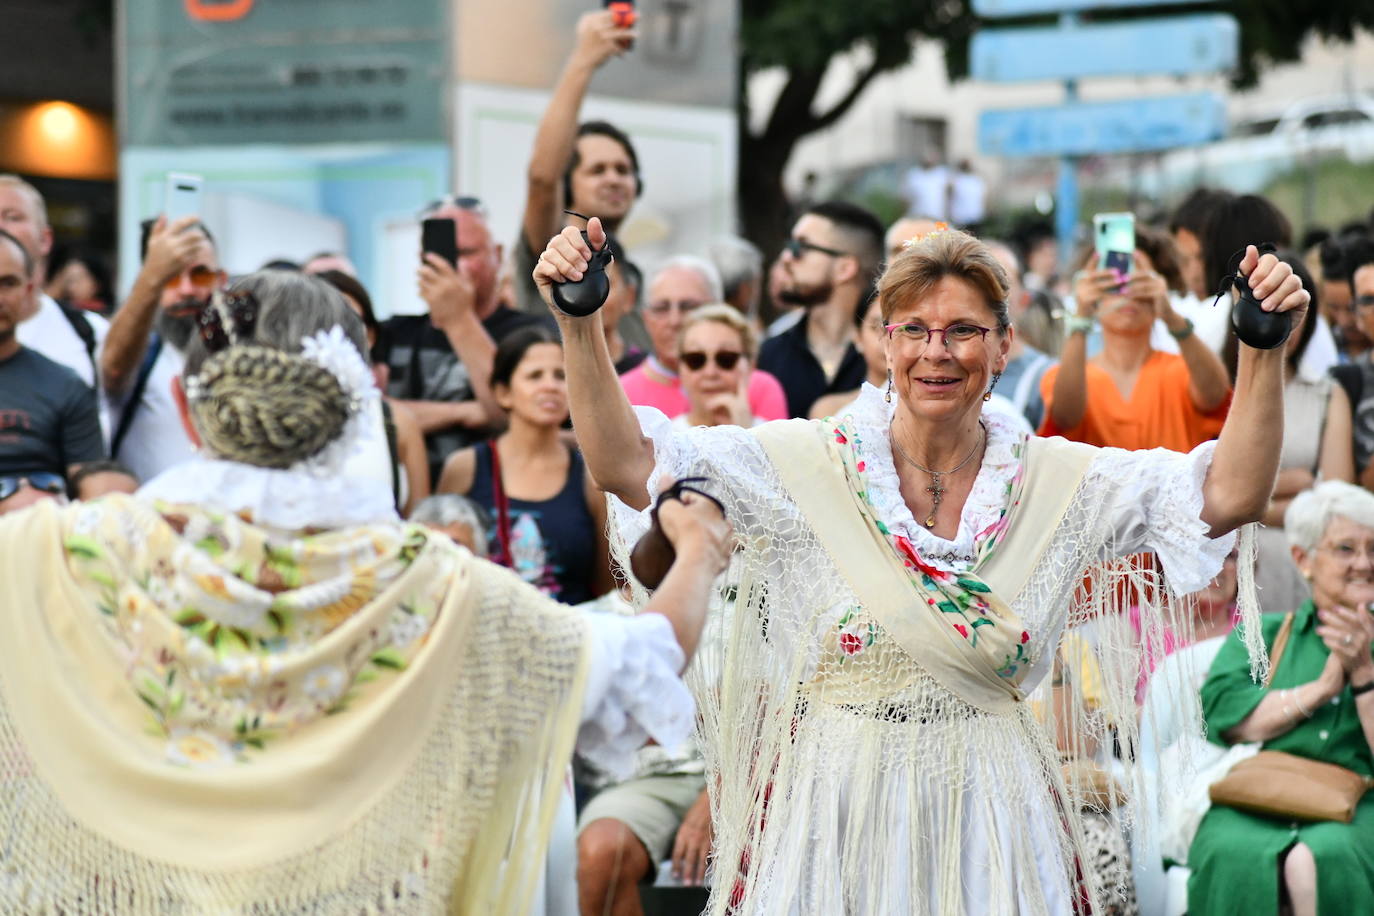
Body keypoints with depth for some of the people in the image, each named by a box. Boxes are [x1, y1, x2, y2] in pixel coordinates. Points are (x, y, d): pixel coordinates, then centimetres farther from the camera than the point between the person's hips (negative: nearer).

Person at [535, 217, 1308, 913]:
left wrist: (1264, 348, -17)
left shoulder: (1054, 482, 3)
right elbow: (625, 462, -8)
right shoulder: (808, 465, -2)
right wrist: (580, 325, -20)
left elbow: (1230, 496, -5)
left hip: (989, 818, 1)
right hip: (832, 816, -1)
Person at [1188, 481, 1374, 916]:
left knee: (1316, 860, -37)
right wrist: (1321, 688, -3)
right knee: (1234, 857, -36)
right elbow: (1221, 711, 2)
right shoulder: (1261, 634, 22)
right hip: (1255, 806, 1)